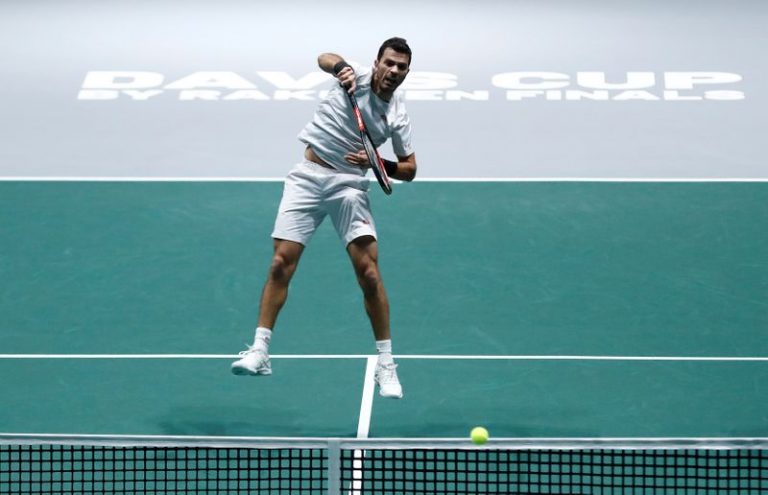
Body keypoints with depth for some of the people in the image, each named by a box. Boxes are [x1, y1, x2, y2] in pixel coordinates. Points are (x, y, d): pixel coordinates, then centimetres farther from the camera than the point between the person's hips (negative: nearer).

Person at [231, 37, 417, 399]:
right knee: (281, 263, -8)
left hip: (350, 185, 1)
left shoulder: (397, 116, 1)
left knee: (369, 273, -9)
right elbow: (324, 58, -20)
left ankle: (386, 365, 0)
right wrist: (340, 67, -42)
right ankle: (259, 350, -3)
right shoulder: (358, 78, -4)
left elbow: (410, 169, 5)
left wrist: (378, 163, -14)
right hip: (309, 176, -1)